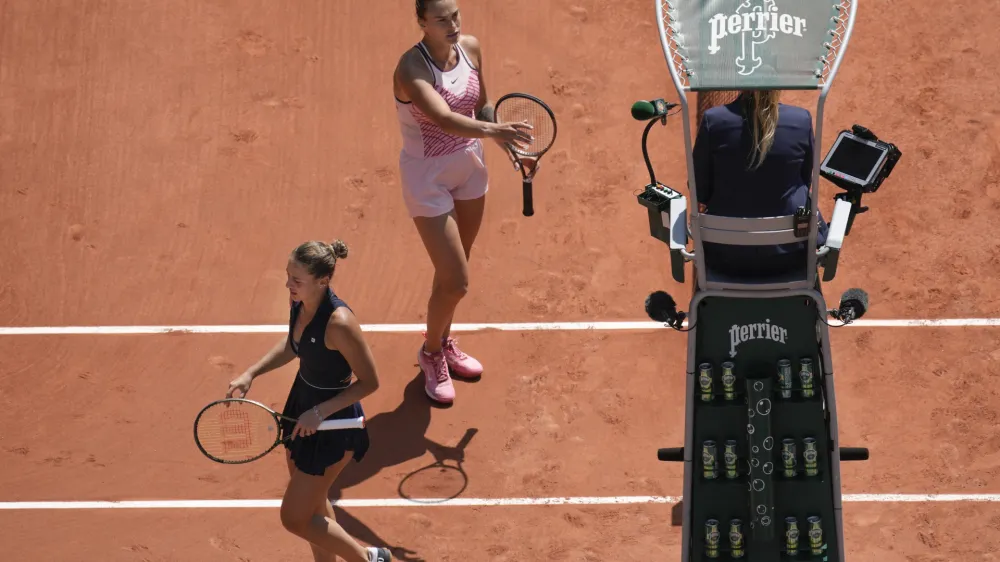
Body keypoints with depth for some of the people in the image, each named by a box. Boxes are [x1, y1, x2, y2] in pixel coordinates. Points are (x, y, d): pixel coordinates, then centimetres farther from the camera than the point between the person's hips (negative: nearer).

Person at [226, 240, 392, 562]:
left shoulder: (339, 323, -33)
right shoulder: (301, 303, -10)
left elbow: (370, 382, -23)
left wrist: (319, 412, -25)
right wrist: (252, 373, 1)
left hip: (331, 422, -8)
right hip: (301, 406, 8)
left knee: (295, 519, 4)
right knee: (313, 505, 22)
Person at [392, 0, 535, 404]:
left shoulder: (470, 49, -6)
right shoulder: (412, 68, -28)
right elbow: (443, 118, -44)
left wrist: (512, 146, -1)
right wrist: (492, 130, -58)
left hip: (469, 167, 7)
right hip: (427, 178, -6)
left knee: (452, 273, 21)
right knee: (456, 283, -4)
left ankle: (445, 344, 45)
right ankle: (431, 354, 24)